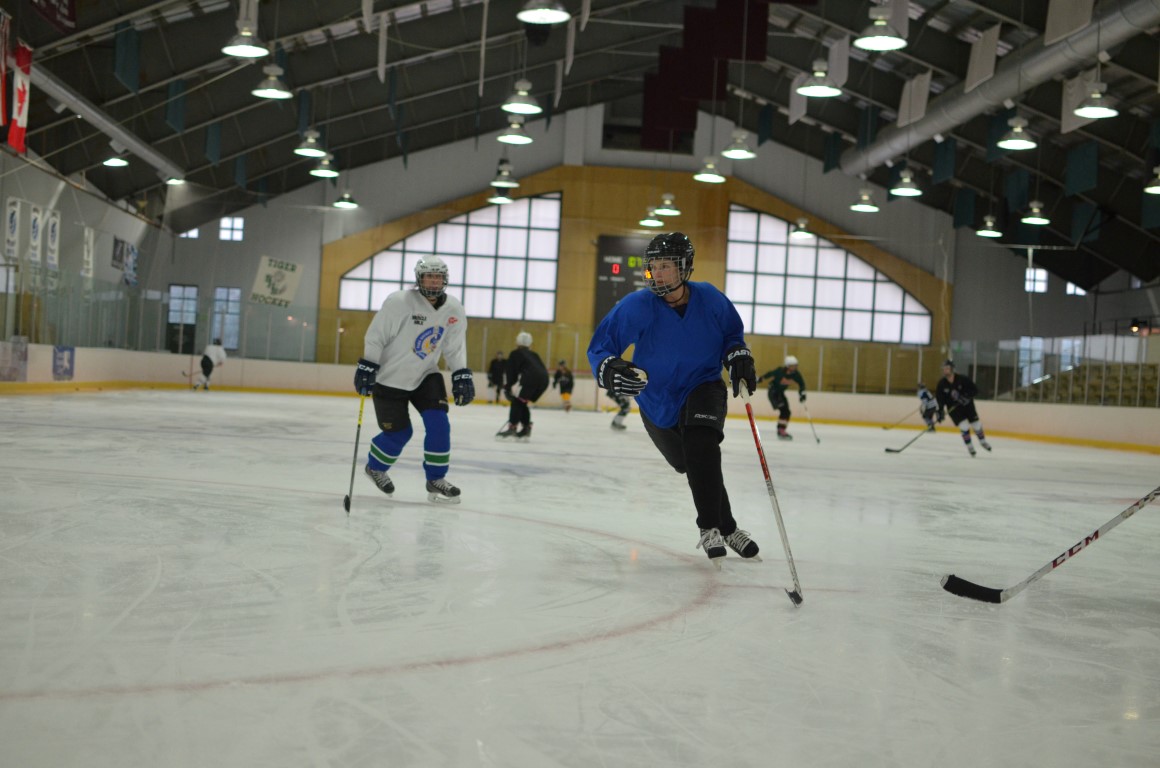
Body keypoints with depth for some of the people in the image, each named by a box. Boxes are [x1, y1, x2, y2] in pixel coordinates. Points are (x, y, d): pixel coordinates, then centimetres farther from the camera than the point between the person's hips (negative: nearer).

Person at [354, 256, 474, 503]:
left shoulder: (454, 310, -7)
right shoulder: (399, 302, -21)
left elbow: (455, 347, 3)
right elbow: (375, 336, -14)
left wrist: (462, 376, -6)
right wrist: (366, 368, -17)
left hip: (425, 375, 4)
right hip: (389, 377, -4)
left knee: (438, 423, -12)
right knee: (399, 433, -1)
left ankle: (436, 480, 2)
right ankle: (375, 467, 29)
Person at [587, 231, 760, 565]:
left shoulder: (710, 299, -11)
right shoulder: (637, 306, -19)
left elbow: (732, 332, 9)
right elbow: (599, 347, -16)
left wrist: (738, 356, -10)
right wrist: (610, 370, -37)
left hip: (704, 386, 0)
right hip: (658, 402, 1)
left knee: (701, 447, -28)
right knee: (694, 467, 8)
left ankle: (710, 530, -19)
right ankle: (727, 529, 28)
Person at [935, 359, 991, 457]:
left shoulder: (962, 379, -19)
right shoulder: (941, 384, -13)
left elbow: (975, 389, -15)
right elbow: (939, 399, -10)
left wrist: (967, 396, -30)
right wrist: (940, 411, -21)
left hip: (966, 405, 0)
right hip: (953, 408, 0)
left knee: (976, 424, 5)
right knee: (964, 426, -14)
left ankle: (983, 441, 33)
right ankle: (969, 447, 4)